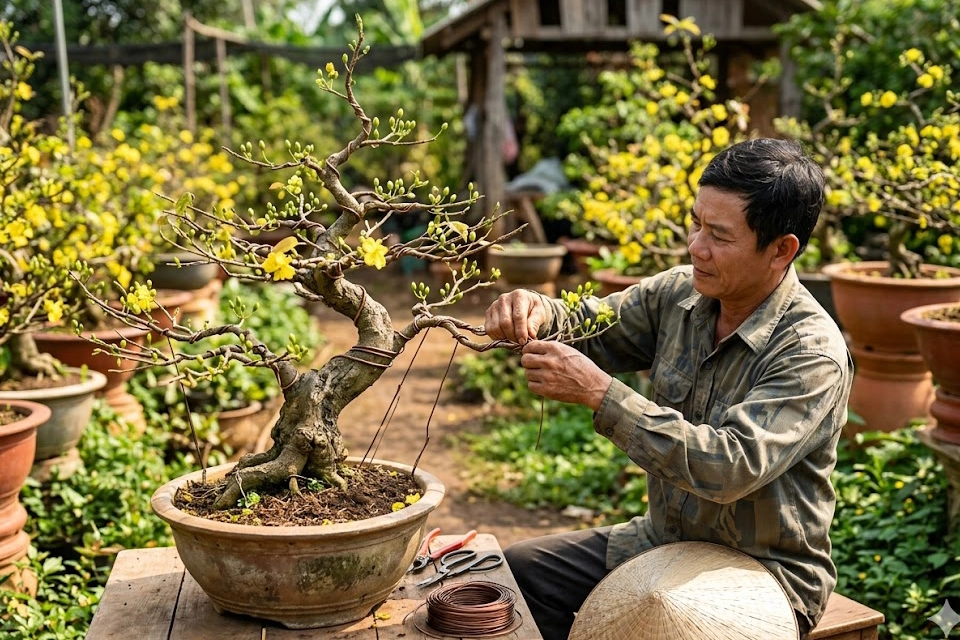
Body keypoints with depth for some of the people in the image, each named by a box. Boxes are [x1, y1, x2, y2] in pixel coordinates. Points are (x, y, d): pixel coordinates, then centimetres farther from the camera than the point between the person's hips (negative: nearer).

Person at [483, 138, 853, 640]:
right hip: (662, 539, 7)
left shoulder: (812, 354, -24)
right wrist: (537, 313, -19)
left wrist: (600, 393, -37)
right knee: (513, 571, 2)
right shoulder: (679, 293, -3)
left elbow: (731, 467, -34)